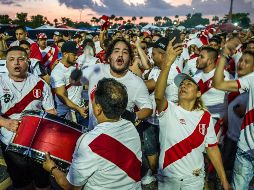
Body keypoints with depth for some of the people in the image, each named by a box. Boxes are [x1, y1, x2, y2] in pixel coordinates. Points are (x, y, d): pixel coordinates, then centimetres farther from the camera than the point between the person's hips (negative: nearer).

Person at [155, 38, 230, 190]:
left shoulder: (205, 116, -5)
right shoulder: (168, 110, -12)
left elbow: (212, 148, -1)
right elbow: (158, 96, -33)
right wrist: (167, 65, -46)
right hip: (167, 177, 0)